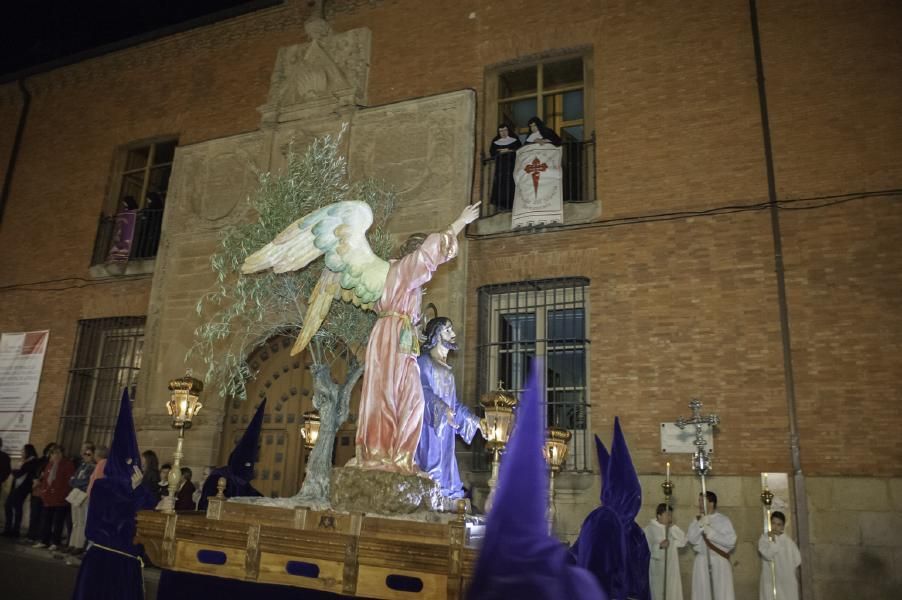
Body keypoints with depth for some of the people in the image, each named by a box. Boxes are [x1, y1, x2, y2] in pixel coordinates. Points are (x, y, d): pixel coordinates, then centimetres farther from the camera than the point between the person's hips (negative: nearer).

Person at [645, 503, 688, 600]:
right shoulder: (650, 529, -9)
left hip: (671, 568, 6)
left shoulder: (671, 528, 11)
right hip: (657, 568, -6)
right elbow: (646, 549, -15)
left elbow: (683, 541, 1)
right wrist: (660, 545, -31)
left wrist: (672, 527, -7)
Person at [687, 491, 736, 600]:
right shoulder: (697, 520, 7)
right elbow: (691, 539, -5)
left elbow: (731, 541, -13)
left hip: (720, 561, -3)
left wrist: (711, 532, -17)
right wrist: (701, 525, -16)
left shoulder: (723, 520, -3)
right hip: (701, 562, 3)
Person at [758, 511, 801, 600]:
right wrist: (774, 540, -12)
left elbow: (797, 560, 4)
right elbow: (768, 554, -17)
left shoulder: (788, 540, 8)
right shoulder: (764, 538, -1)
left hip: (787, 580, 3)